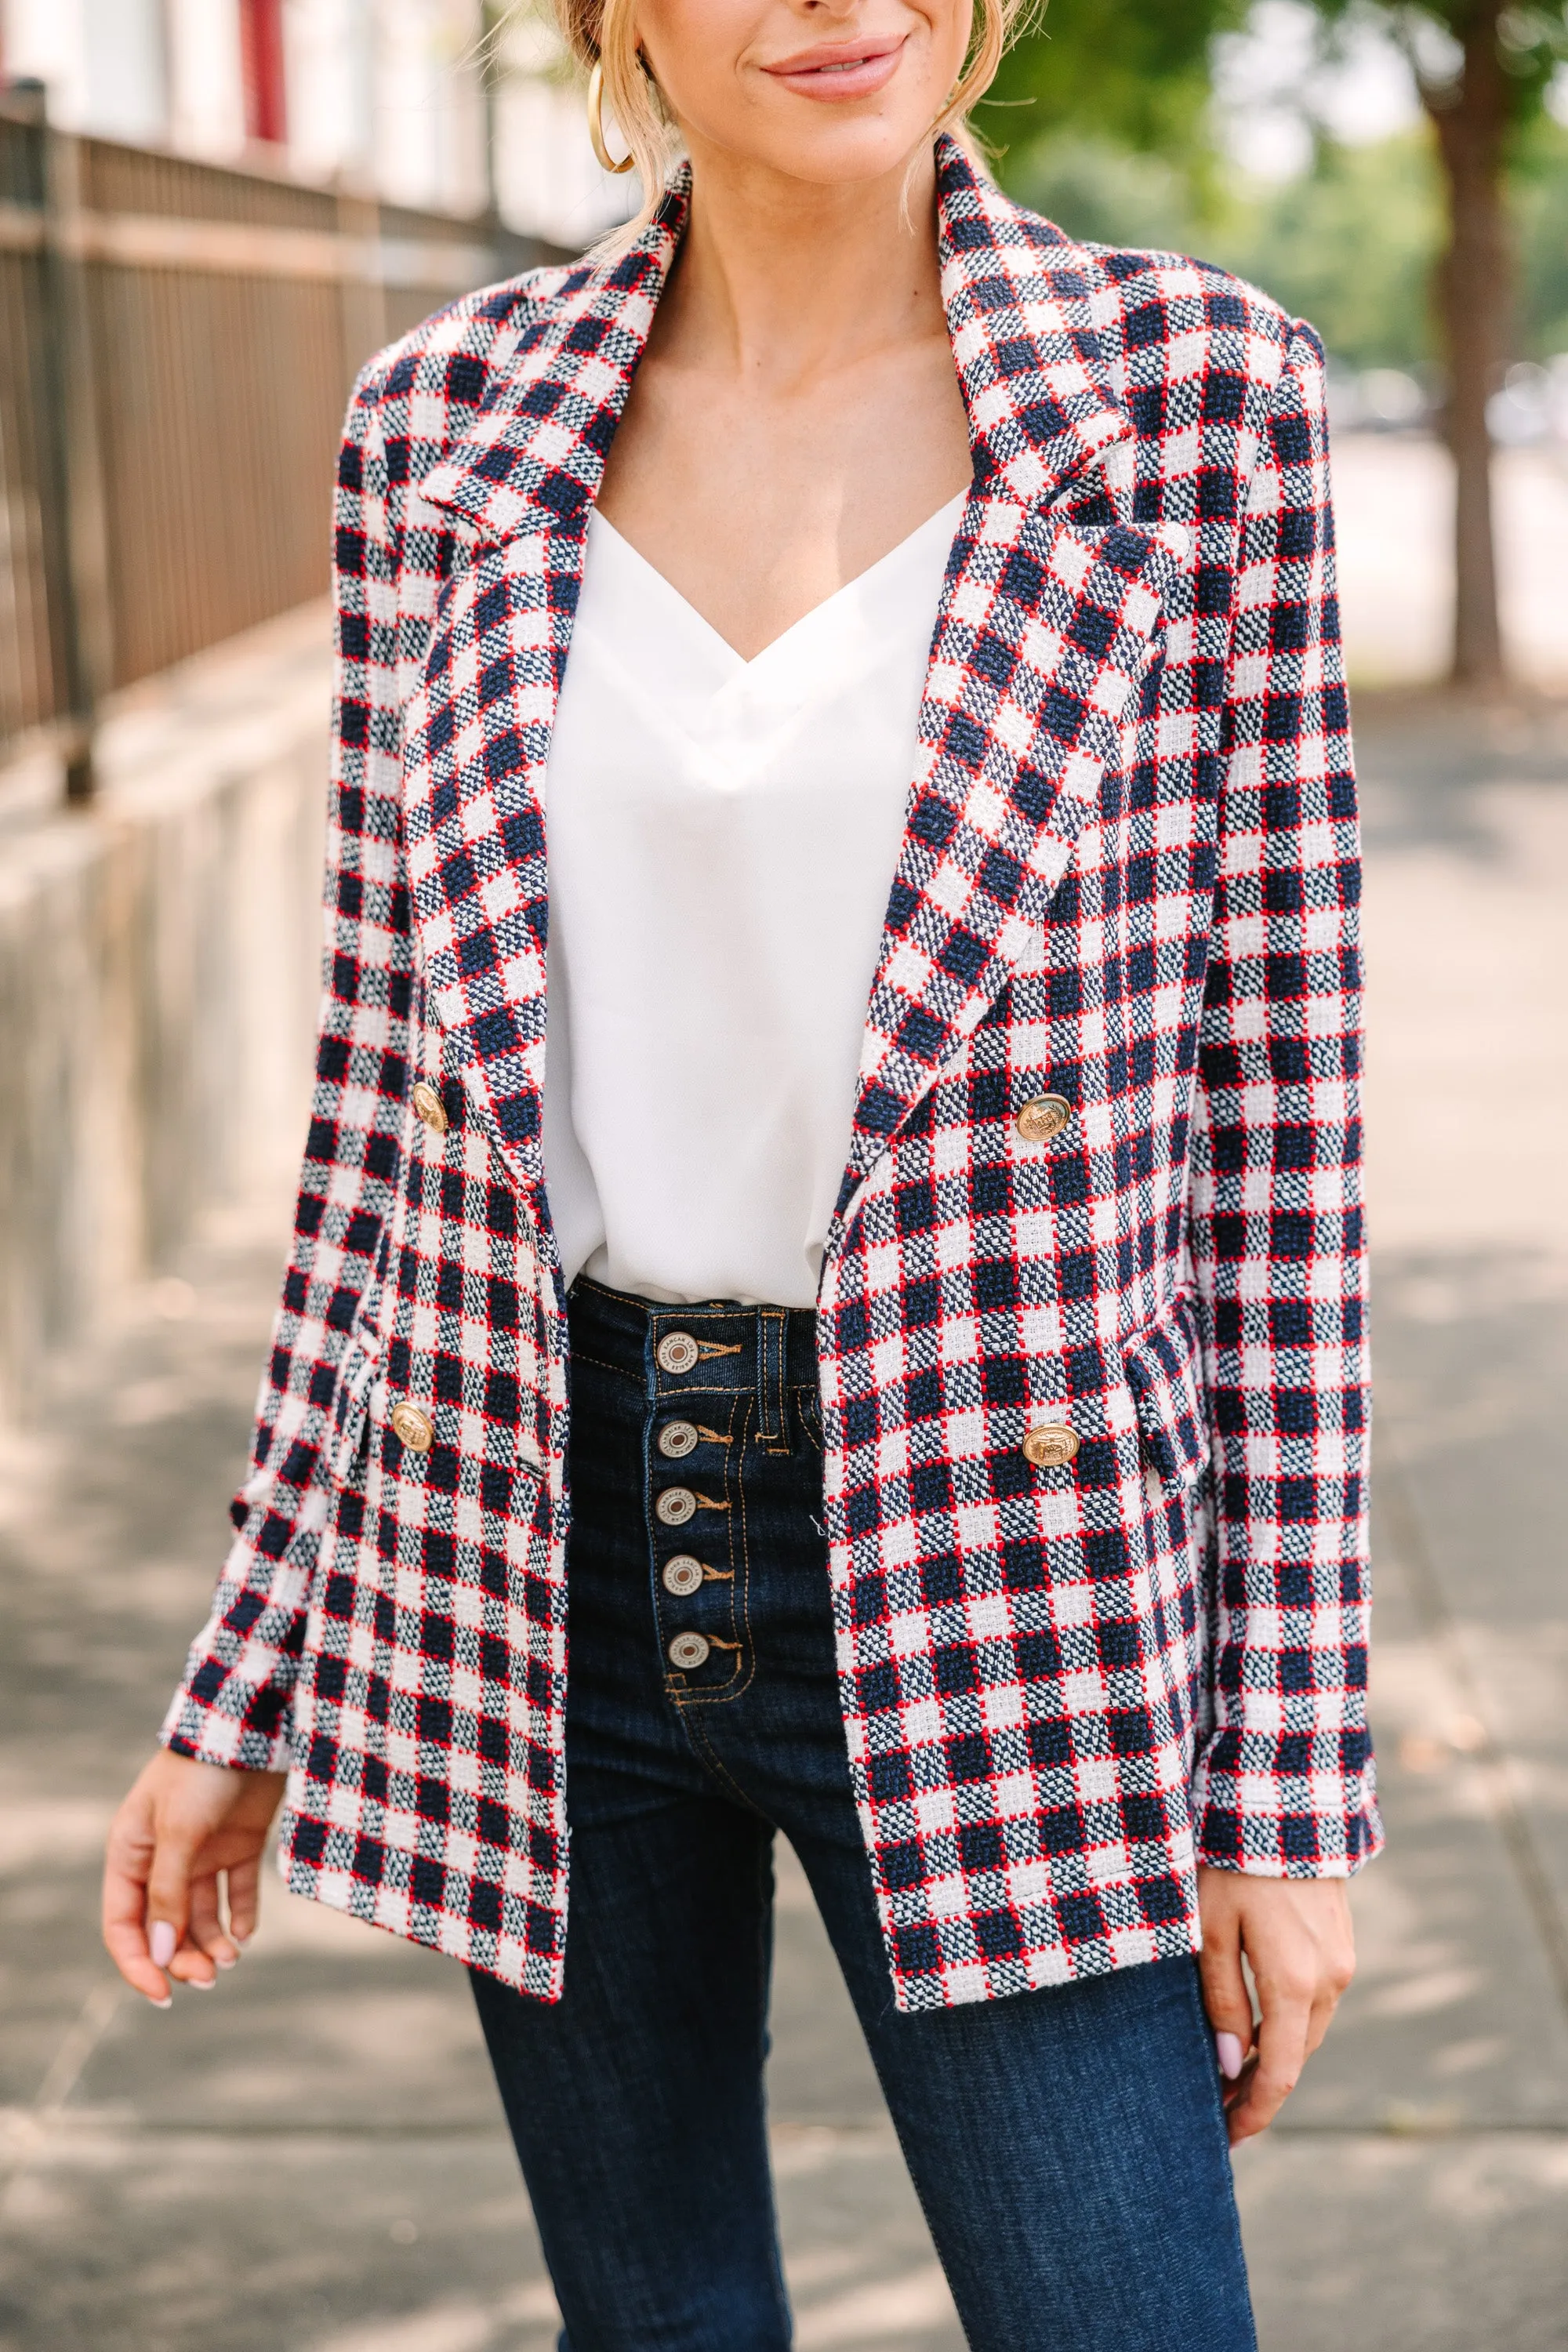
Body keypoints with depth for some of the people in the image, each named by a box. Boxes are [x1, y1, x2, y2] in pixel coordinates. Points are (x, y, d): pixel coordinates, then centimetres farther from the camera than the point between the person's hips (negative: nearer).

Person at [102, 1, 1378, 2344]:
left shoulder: (1196, 396, -6)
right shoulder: (445, 424, 0)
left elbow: (1273, 1090, -3)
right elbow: (385, 1083, 6)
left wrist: (1289, 1780, -4)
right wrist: (243, 1687, 7)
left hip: (988, 1557, -2)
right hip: (536, 1538, 2)